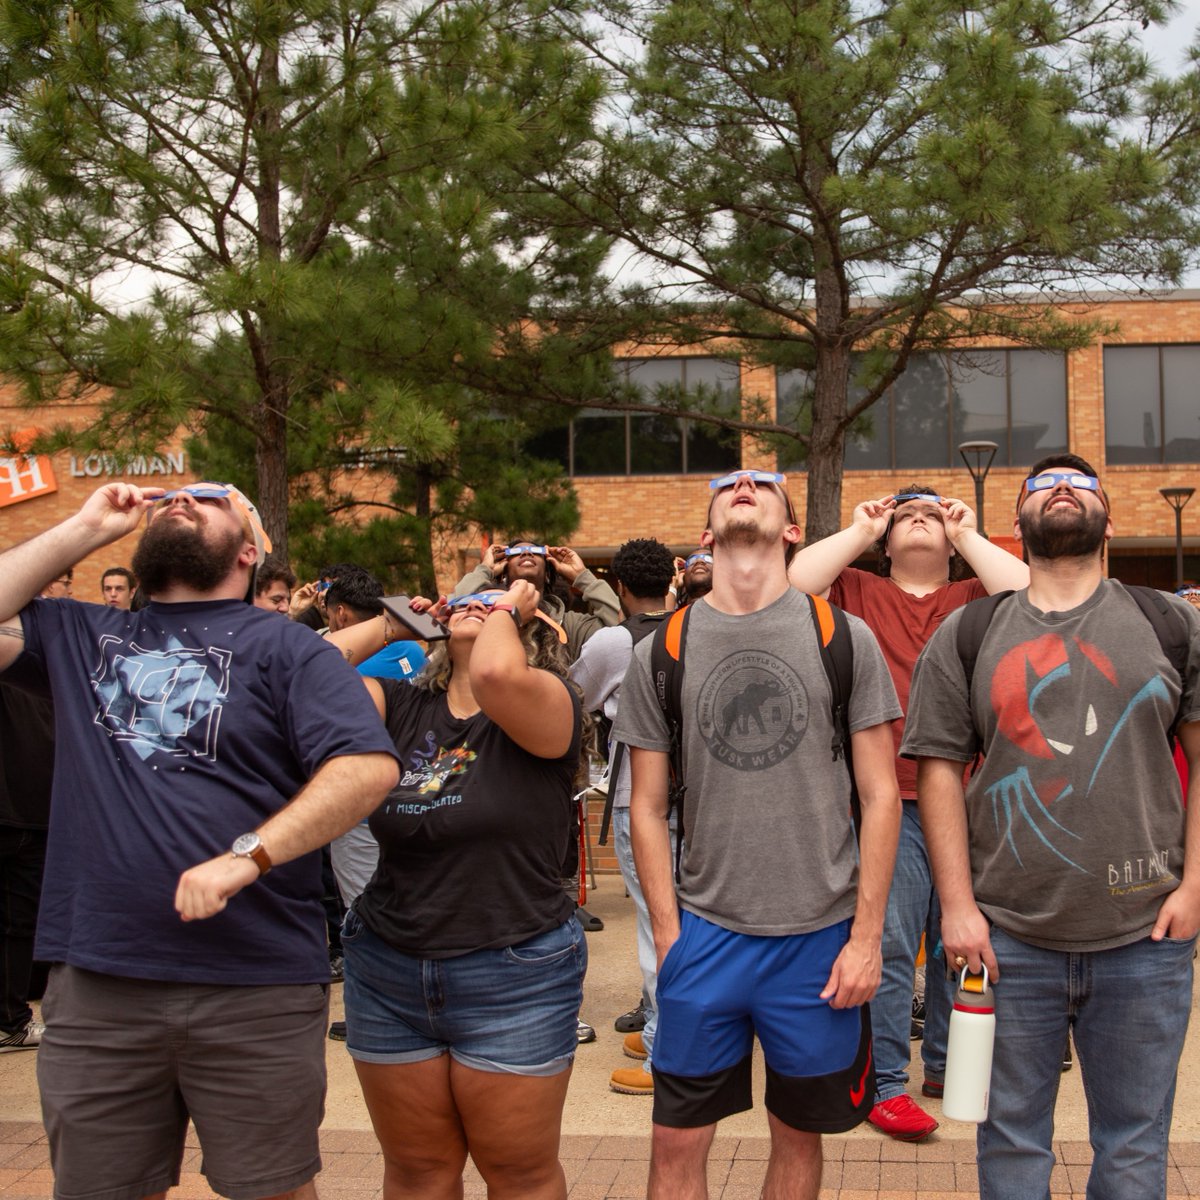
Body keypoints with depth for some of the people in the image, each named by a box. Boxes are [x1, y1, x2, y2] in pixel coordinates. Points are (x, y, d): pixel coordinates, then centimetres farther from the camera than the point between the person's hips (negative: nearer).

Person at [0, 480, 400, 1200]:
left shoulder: (283, 647, 1)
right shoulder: (78, 635, 16)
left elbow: (370, 765, -12)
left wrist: (247, 855, -22)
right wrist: (83, 530, 5)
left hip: (256, 986, -3)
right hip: (95, 985, 3)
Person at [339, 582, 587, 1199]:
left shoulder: (547, 708, -8)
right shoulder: (399, 705, 5)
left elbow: (496, 674, -30)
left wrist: (508, 608, -10)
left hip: (514, 979, -4)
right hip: (386, 972, 4)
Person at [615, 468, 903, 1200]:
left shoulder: (844, 639, -1)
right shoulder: (661, 652, 2)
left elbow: (880, 794, -1)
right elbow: (649, 808, 6)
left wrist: (867, 937, -5)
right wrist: (668, 937, -1)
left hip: (821, 936, -1)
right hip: (705, 933, 1)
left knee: (800, 1133, 14)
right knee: (677, 1140, 7)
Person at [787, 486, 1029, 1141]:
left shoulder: (973, 597, 11)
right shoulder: (858, 590, 8)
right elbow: (796, 581, -8)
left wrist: (969, 535, 1)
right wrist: (857, 530, 1)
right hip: (887, 798, -3)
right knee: (889, 943, -1)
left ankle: (947, 1064, 29)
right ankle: (886, 1083, 9)